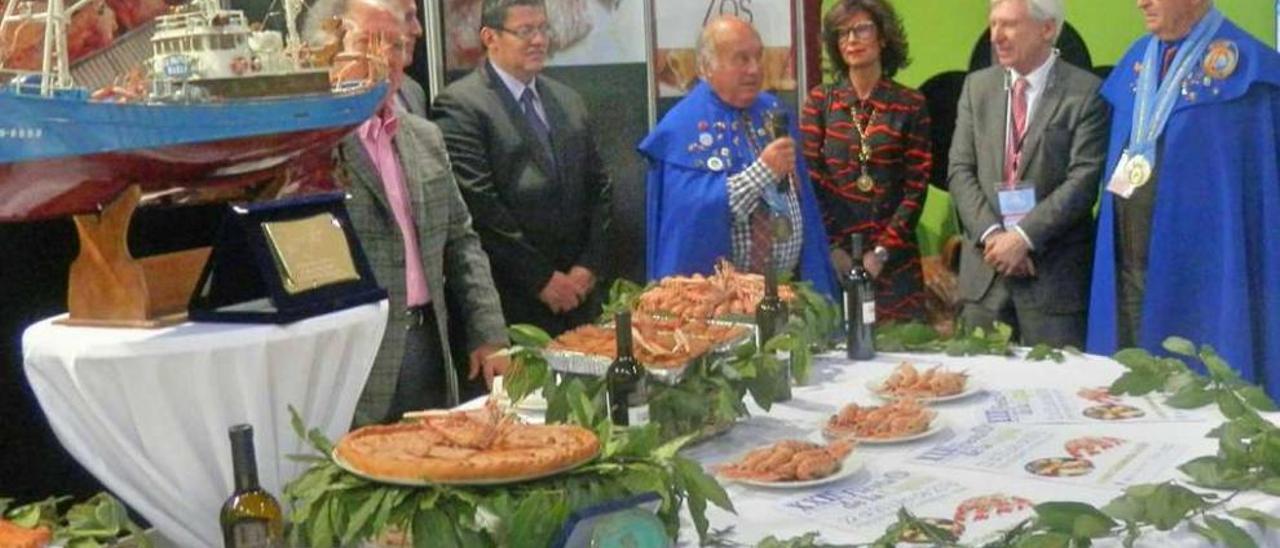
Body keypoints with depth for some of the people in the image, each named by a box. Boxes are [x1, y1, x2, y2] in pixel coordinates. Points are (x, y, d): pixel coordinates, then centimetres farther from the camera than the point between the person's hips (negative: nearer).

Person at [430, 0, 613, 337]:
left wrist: (590, 266, 0)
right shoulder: (459, 105, -7)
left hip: (580, 294, 6)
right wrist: (542, 278, -12)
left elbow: (598, 188, 14)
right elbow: (478, 204, -13)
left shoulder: (570, 102, 14)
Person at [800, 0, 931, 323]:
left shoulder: (911, 105, 2)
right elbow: (810, 181, 0)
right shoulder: (819, 101, 4)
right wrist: (834, 248, -8)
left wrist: (882, 251, -10)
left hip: (893, 257, 0)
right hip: (832, 256, 0)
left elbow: (916, 188, -1)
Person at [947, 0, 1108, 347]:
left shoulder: (1086, 92, -4)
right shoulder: (977, 86, 10)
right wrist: (991, 235, -10)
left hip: (1053, 271, -4)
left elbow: (1084, 180, -12)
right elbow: (960, 171, 4)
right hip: (985, 265, 4)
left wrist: (1024, 236, -17)